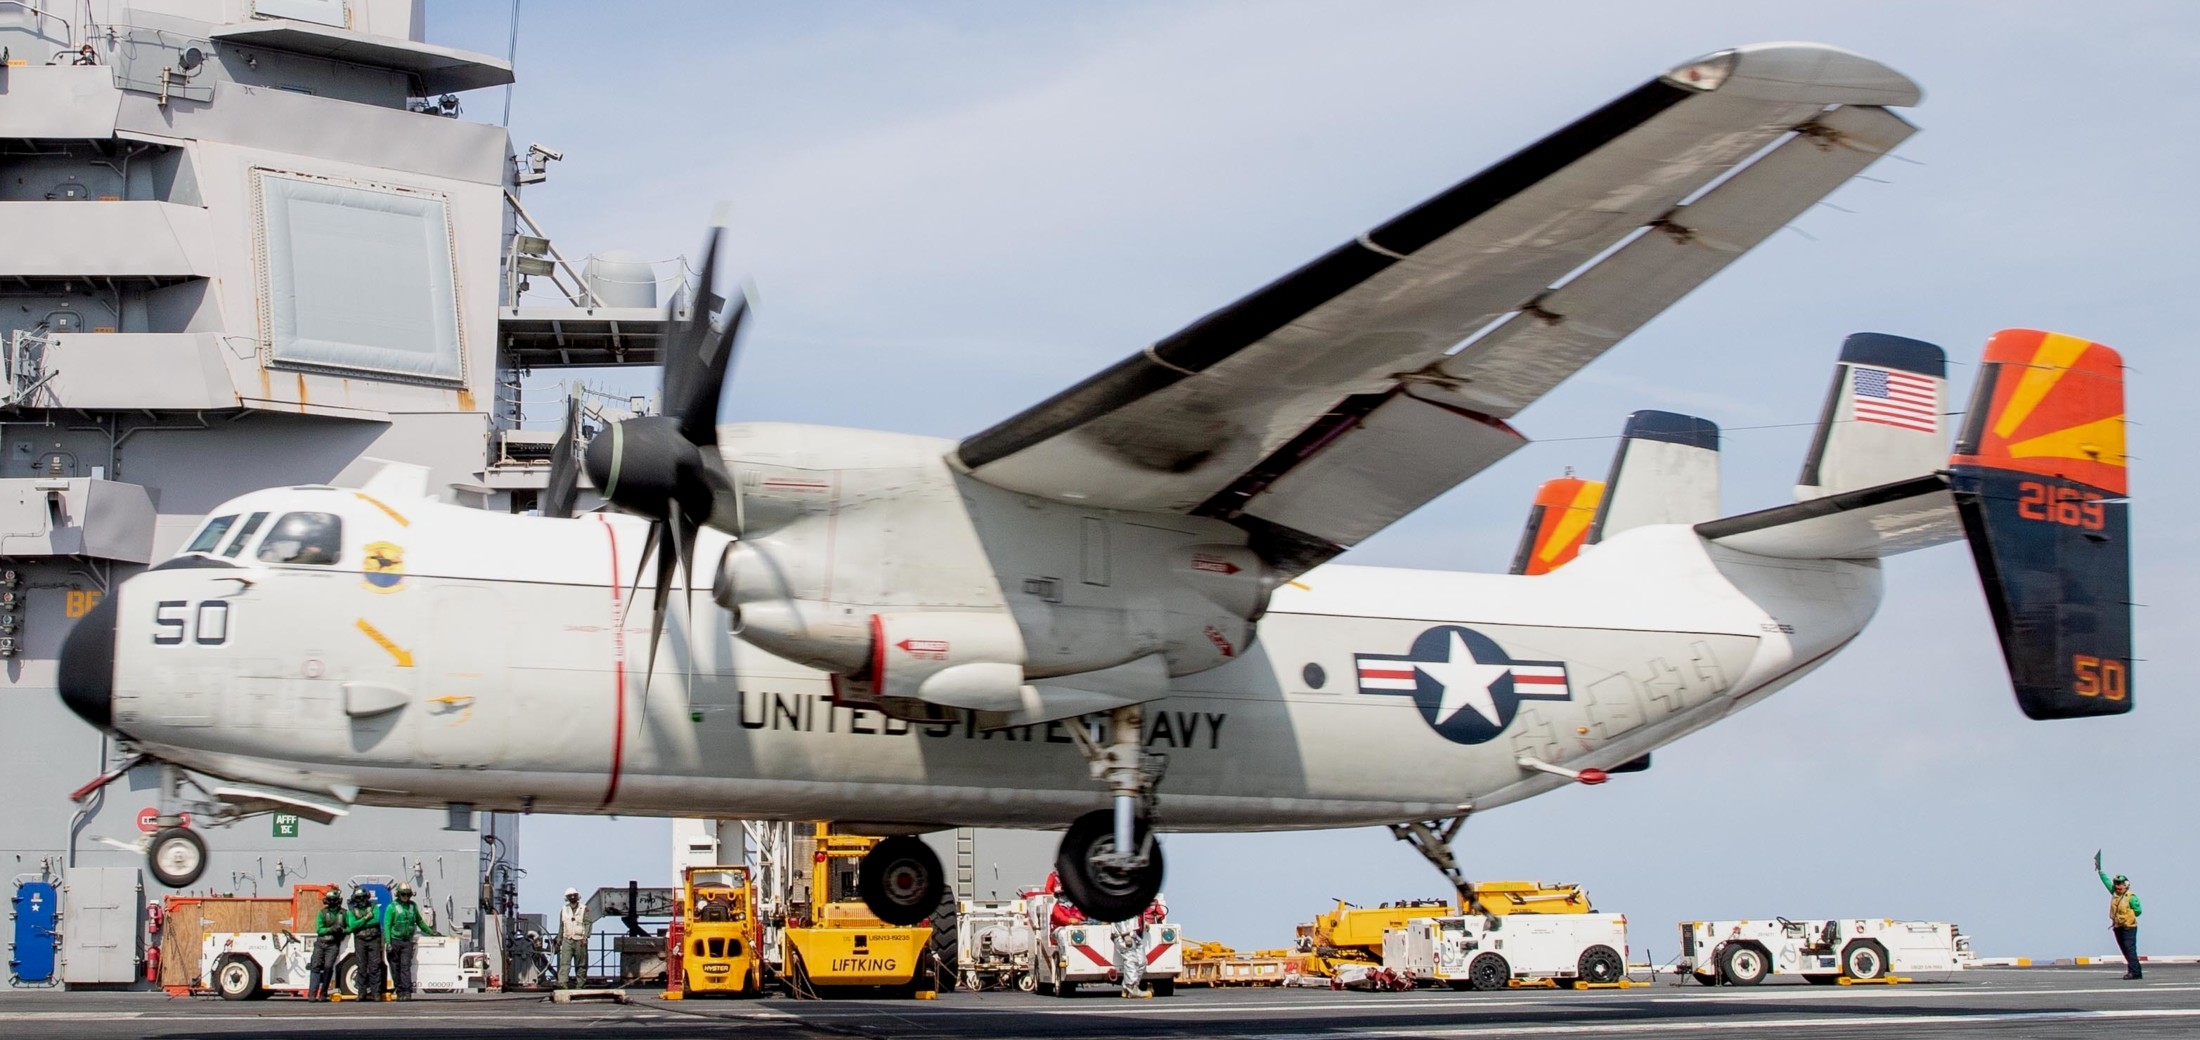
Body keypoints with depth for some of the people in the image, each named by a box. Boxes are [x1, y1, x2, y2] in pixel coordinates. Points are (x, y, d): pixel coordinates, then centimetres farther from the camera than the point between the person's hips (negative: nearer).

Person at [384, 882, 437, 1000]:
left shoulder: (413, 906, 10)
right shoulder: (392, 907, -2)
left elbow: (419, 922, 25)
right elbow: (386, 925, -6)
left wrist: (430, 931, 32)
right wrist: (388, 942, -14)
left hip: (407, 941, 2)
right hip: (394, 940, -2)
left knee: (406, 966, -7)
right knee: (395, 968, 1)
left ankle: (407, 992, -12)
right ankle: (399, 991, 7)